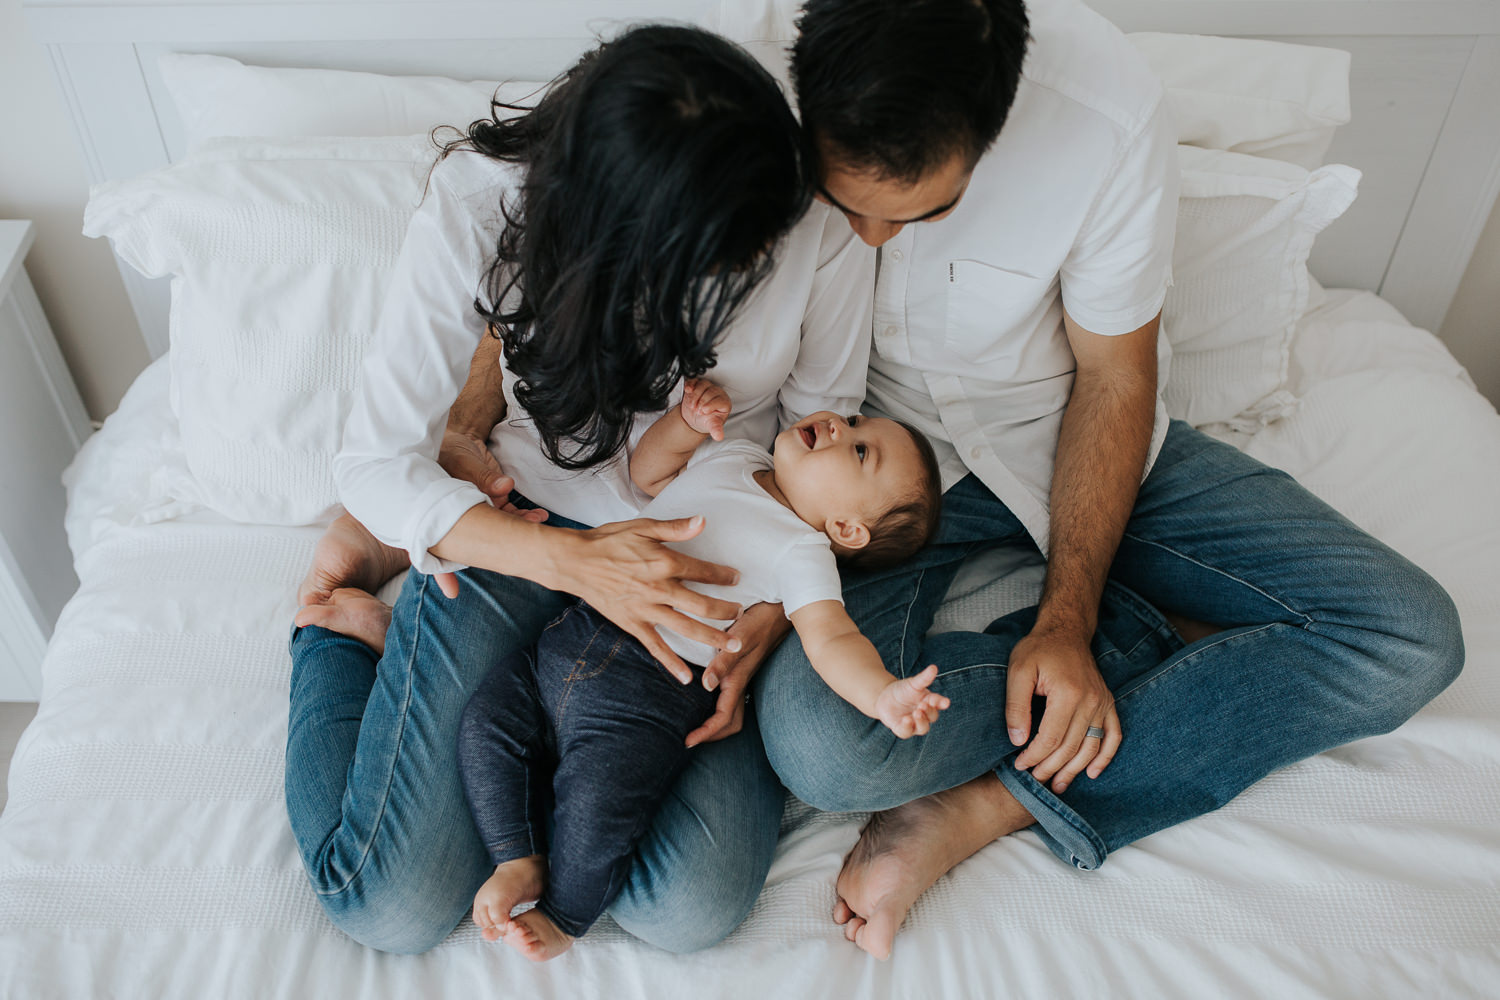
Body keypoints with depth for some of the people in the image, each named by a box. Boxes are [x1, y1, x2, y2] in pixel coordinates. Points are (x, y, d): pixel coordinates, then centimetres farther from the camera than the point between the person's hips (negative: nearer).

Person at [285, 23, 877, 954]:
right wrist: (574, 560, -30)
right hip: (521, 527, -1)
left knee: (691, 910, -16)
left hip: (720, 544, 2)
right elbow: (377, 463, -16)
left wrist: (772, 609, -18)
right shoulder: (480, 202, -21)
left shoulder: (826, 230, -18)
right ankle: (343, 629, 22)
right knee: (395, 909, -4)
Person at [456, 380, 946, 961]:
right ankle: (520, 860, 17)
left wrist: (883, 695, -38)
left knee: (596, 803, -20)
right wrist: (687, 421, 5)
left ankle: (563, 916, 11)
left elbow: (833, 640, -19)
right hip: (572, 635, 7)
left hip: (650, 691, -7)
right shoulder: (733, 457, 11)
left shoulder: (803, 554, -8)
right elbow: (646, 472, 23)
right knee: (487, 724, 1)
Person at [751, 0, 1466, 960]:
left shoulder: (1108, 110, -24)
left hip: (1074, 433, 1)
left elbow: (1114, 377, -11)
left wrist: (1069, 617, -16)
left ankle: (984, 809, -15)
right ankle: (1158, 634, -5)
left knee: (1411, 639, -13)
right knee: (821, 744, -30)